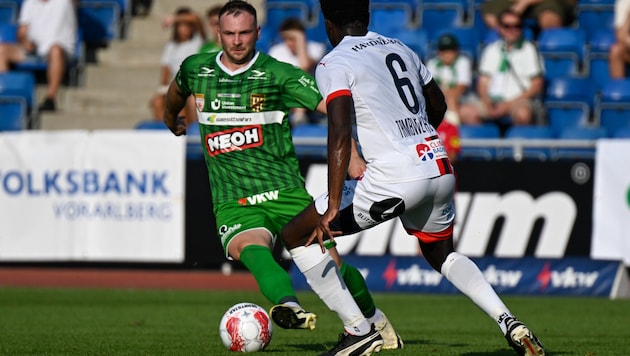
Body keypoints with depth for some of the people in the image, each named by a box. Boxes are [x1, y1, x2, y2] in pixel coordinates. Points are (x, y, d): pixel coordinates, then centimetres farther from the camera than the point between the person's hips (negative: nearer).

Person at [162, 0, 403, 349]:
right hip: (233, 202, 1)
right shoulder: (195, 69, 7)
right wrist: (172, 122, 50)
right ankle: (288, 307, -59)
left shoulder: (279, 75, -4)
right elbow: (176, 92, 31)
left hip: (285, 192, 0)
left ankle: (373, 318, 28)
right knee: (251, 248, -33)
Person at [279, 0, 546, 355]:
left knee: (296, 235, 8)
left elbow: (341, 134, -17)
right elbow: (438, 106, 32)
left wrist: (333, 206, -20)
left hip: (394, 177, -7)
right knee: (441, 253, 33)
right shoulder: (400, 48, 18)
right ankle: (509, 323, 12)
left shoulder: (334, 64, -3)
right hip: (440, 168, 7)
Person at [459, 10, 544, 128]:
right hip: (493, 101, 3)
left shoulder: (529, 50, 6)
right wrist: (488, 105, -8)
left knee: (522, 113, -39)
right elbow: (483, 82, 13)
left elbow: (536, 86, 1)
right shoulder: (491, 49, 16)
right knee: (466, 111, -24)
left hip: (520, 100, -3)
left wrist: (510, 104, -9)